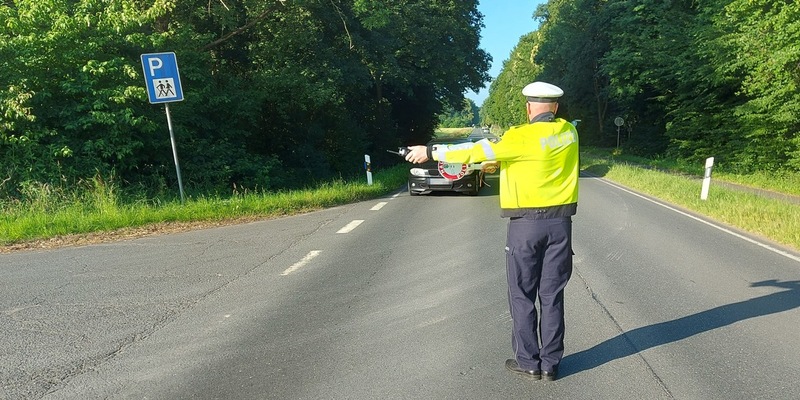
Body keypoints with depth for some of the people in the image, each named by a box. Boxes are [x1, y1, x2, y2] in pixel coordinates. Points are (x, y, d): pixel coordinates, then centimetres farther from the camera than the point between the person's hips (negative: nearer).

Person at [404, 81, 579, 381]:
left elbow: (479, 151, -12)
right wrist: (500, 160, 22)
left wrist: (431, 152, -5)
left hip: (526, 224, -4)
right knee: (552, 295, 10)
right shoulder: (569, 132, 5)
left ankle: (528, 362, 15)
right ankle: (550, 363, 17)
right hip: (560, 223, 5)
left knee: (523, 296, 8)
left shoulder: (521, 137, -11)